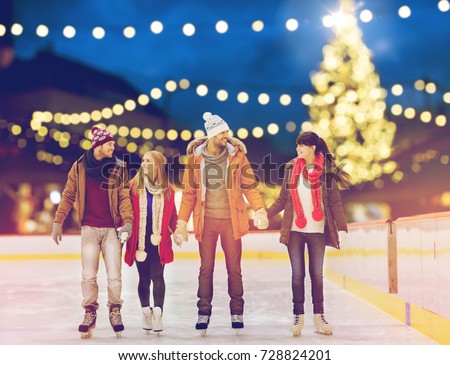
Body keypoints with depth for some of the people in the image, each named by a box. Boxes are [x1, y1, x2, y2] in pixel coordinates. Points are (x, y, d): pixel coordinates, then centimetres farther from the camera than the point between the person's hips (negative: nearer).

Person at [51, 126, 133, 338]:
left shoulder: (118, 168, 3)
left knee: (114, 276, -2)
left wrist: (127, 221, -15)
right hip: (89, 229, 1)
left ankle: (115, 311, 17)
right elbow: (68, 195, 9)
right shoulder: (79, 167, 4)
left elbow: (124, 197, -1)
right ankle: (90, 313, 18)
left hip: (112, 230, 0)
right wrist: (58, 221, 4)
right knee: (88, 276, 2)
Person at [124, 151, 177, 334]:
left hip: (159, 241, 0)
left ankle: (157, 314, 7)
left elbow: (172, 215, 9)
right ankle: (146, 312, 24)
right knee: (144, 279, 8)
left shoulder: (167, 190, 2)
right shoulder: (134, 187, -1)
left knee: (158, 277, -3)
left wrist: (172, 231, 1)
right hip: (140, 241, 0)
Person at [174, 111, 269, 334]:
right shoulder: (195, 157, 0)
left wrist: (260, 209, -12)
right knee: (206, 268, 6)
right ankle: (204, 312, 17)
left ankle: (237, 312, 18)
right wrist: (182, 222, 1)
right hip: (206, 220, 0)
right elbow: (189, 192, 4)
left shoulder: (237, 155, -1)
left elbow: (249, 186, 2)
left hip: (231, 219, 0)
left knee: (234, 268, 6)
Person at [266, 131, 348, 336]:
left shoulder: (326, 170, -3)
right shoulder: (291, 168, 4)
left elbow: (335, 202, -4)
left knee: (317, 274, 6)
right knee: (297, 274, 4)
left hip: (317, 231, -1)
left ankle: (319, 316, 16)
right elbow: (282, 199, 7)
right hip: (294, 230, 1)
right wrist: (266, 214, -5)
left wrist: (342, 228, -13)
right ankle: (298, 316, 13)